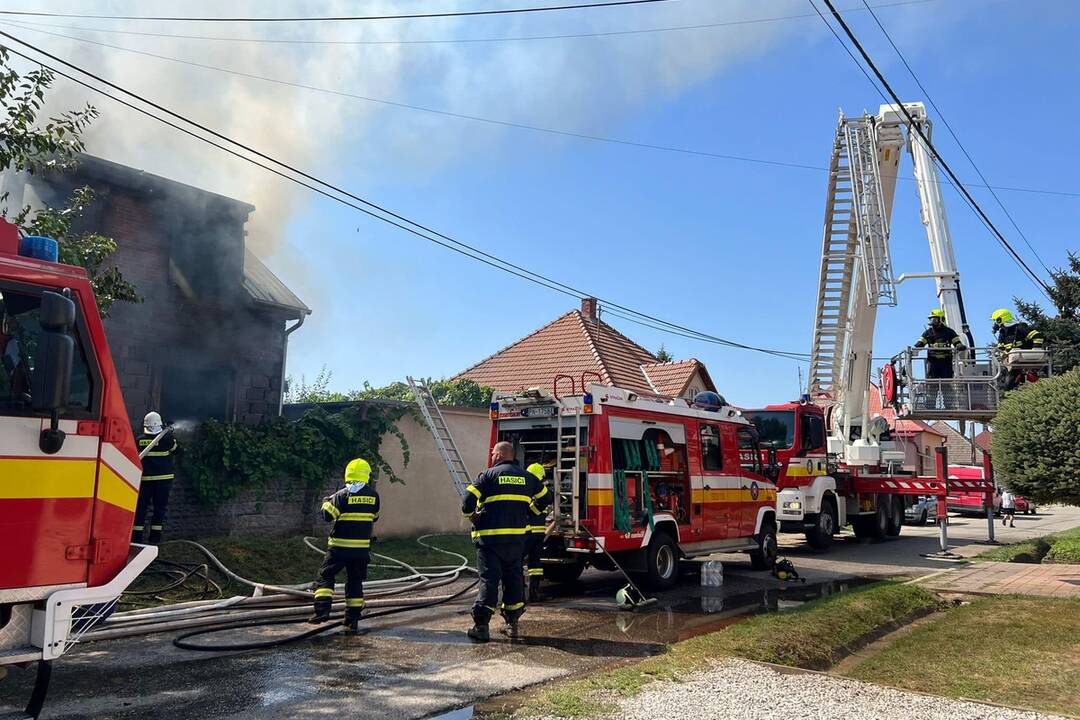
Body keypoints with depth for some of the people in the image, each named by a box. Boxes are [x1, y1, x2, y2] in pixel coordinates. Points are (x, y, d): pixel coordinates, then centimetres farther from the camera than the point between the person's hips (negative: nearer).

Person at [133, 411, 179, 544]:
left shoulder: (139, 440, 0)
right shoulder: (166, 439, -7)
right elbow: (177, 450, 9)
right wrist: (171, 435, 19)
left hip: (144, 479, 1)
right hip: (163, 479, -1)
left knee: (140, 507, 8)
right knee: (159, 507, 7)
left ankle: (136, 536, 7)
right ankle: (155, 537, 7)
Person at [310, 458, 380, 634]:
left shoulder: (343, 495, -11)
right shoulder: (373, 495, 1)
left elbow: (327, 515, -12)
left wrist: (326, 503, 7)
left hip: (339, 546, -3)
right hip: (362, 547, 3)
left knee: (326, 576, 9)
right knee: (355, 582, 10)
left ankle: (322, 610, -5)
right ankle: (352, 620, 10)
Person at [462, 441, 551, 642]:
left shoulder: (488, 475, -3)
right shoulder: (527, 477, 11)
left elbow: (469, 498, -13)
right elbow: (545, 498, 20)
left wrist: (471, 516, 5)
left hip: (490, 536, -4)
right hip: (517, 537, 4)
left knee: (489, 578, -2)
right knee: (513, 578, 14)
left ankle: (481, 626, -6)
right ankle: (512, 624, 18)